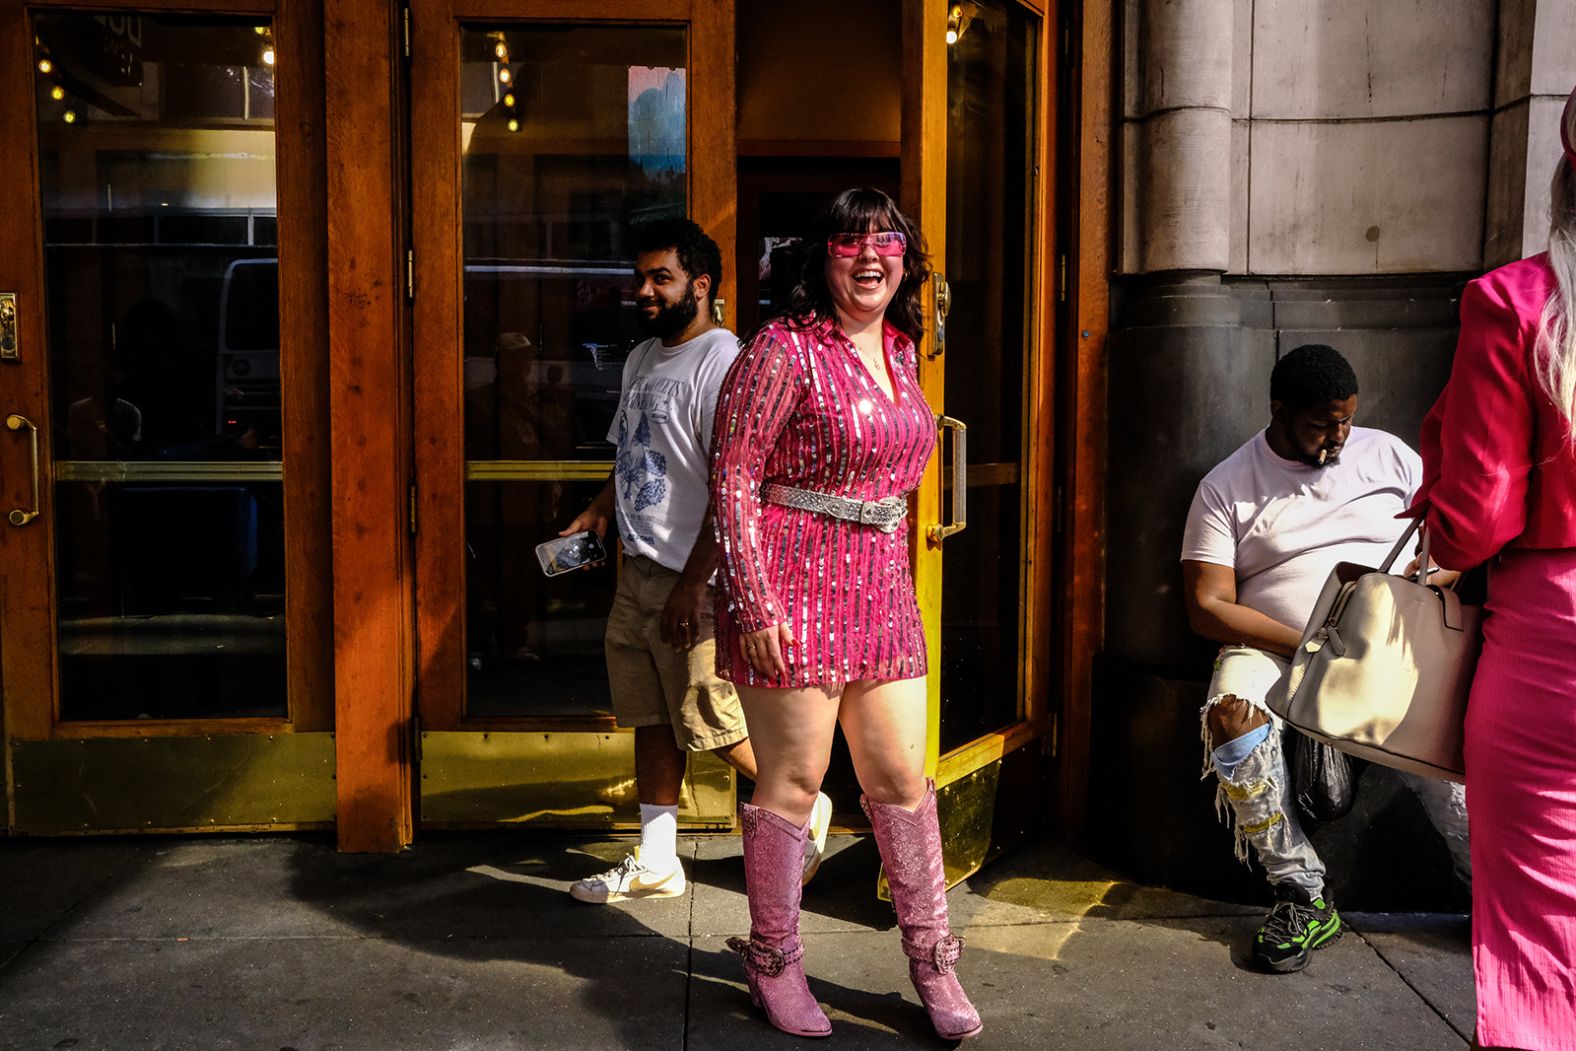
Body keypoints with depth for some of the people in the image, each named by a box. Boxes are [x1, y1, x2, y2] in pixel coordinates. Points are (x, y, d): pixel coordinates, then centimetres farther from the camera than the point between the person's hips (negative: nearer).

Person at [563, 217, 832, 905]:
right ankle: (656, 863, 23)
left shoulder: (721, 362, -15)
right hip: (639, 569, 9)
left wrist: (693, 585, -22)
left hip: (694, 580, -9)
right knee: (650, 720, 13)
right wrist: (596, 513, 8)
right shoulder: (642, 359, 14)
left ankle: (806, 805, 24)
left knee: (712, 723, 1)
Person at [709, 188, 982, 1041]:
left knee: (901, 775, 9)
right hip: (794, 587, -6)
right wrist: (755, 604, -17)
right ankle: (773, 961, 21)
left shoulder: (899, 350, 13)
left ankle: (931, 956, 24)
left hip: (880, 588, 6)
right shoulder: (785, 348, -9)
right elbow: (733, 474, -12)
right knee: (793, 780, 3)